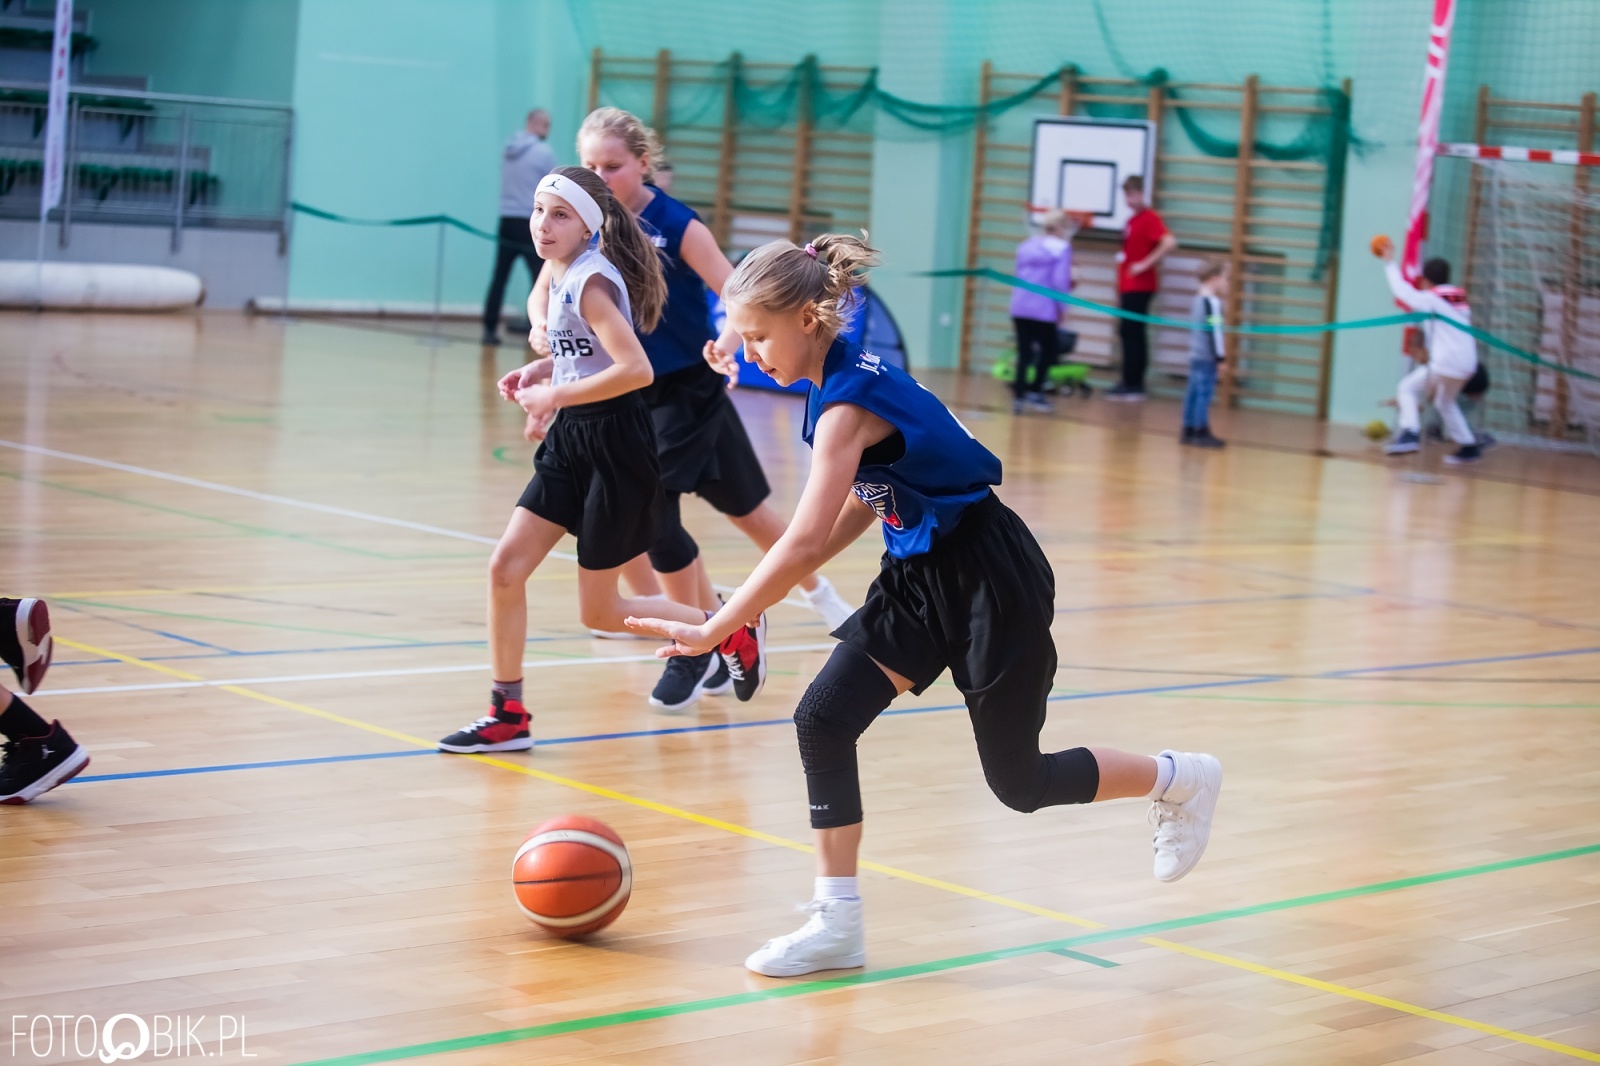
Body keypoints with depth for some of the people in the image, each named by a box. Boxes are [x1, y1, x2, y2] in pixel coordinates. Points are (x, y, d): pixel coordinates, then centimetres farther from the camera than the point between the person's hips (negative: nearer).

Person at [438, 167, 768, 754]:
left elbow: (636, 369, -31)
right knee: (506, 567, -1)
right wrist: (540, 369, 6)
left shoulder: (589, 281, -19)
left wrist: (555, 395, -23)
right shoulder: (556, 272, 7)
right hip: (570, 442, 8)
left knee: (599, 611, 2)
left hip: (614, 445, -8)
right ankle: (507, 716, 7)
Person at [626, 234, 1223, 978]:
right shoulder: (844, 379, 2)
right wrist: (759, 599, 5)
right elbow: (863, 502, 13)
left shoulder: (849, 403, -26)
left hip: (990, 581, -9)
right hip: (922, 575, 9)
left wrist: (713, 631, -29)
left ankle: (1180, 779, 30)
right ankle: (838, 924, 1)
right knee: (822, 720, -5)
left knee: (1017, 781, 5)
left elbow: (805, 542, -33)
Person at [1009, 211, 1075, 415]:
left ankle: (1019, 395, -2)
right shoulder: (1061, 248, -4)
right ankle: (1034, 391, 6)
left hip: (1020, 308, 5)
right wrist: (1062, 308, -4)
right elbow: (1060, 281, -11)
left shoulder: (1026, 246, 15)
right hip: (1044, 309, -5)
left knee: (1024, 353, 6)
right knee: (1050, 350, 11)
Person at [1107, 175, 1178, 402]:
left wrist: (1145, 264, -21)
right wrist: (1120, 291, 21)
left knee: (1131, 333, -9)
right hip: (1129, 287, 9)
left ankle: (1133, 385, -6)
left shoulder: (1150, 218, -11)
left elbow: (1169, 243, -25)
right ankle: (1132, 383, 16)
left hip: (1140, 287, -9)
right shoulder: (1132, 220, 16)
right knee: (1130, 333, 11)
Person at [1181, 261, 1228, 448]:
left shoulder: (1197, 301, 15)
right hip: (1207, 357, -10)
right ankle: (1202, 433, -8)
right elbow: (1214, 331, -19)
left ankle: (1189, 431, 13)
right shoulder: (1212, 303, -15)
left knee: (1193, 392, 10)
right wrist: (1220, 357, -16)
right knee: (1204, 393, -8)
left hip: (1196, 355, 10)